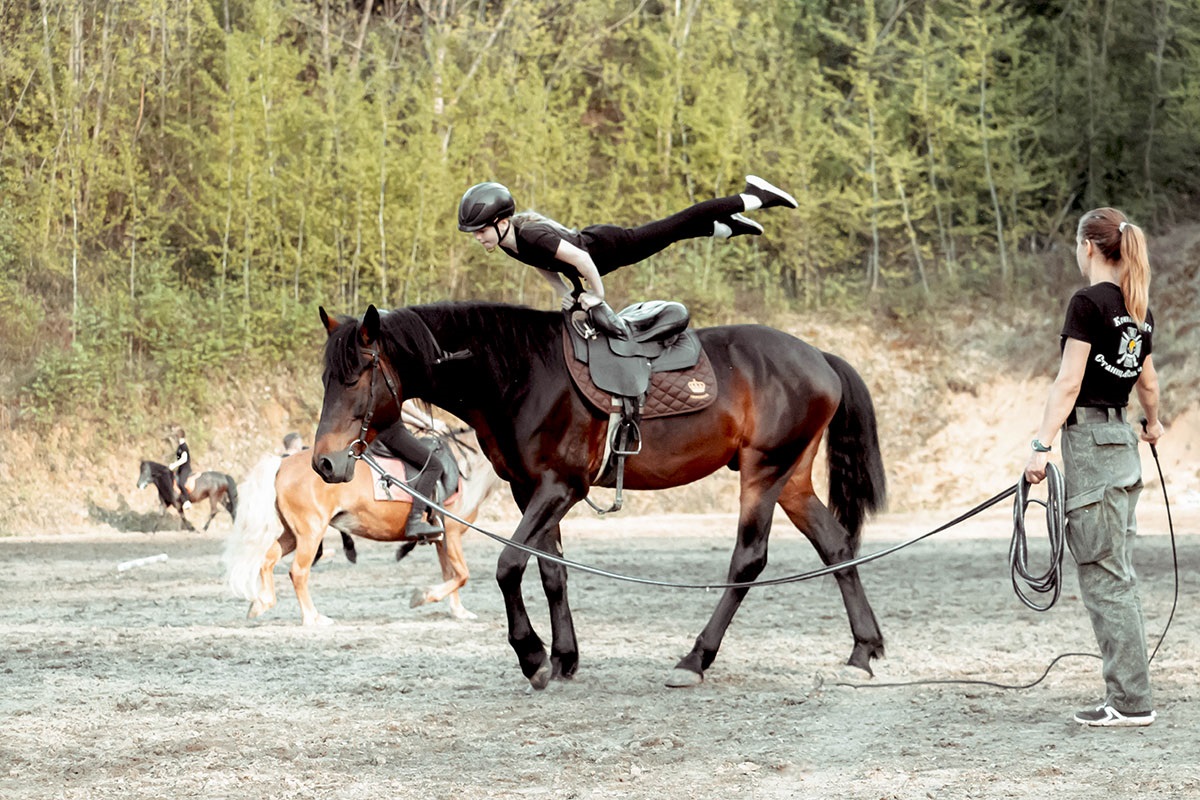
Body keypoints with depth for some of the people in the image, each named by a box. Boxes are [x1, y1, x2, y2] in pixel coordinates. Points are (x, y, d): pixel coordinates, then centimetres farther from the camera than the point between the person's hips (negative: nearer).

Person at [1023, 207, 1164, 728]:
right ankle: (1128, 697, 13)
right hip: (1122, 443, 8)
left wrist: (1042, 446, -20)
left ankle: (1130, 701, -6)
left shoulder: (1088, 303, -11)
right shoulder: (1138, 309, 13)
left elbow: (1068, 383, -18)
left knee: (1103, 577, -6)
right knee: (1117, 576, 12)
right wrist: (1152, 423, 45)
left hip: (1090, 438, -8)